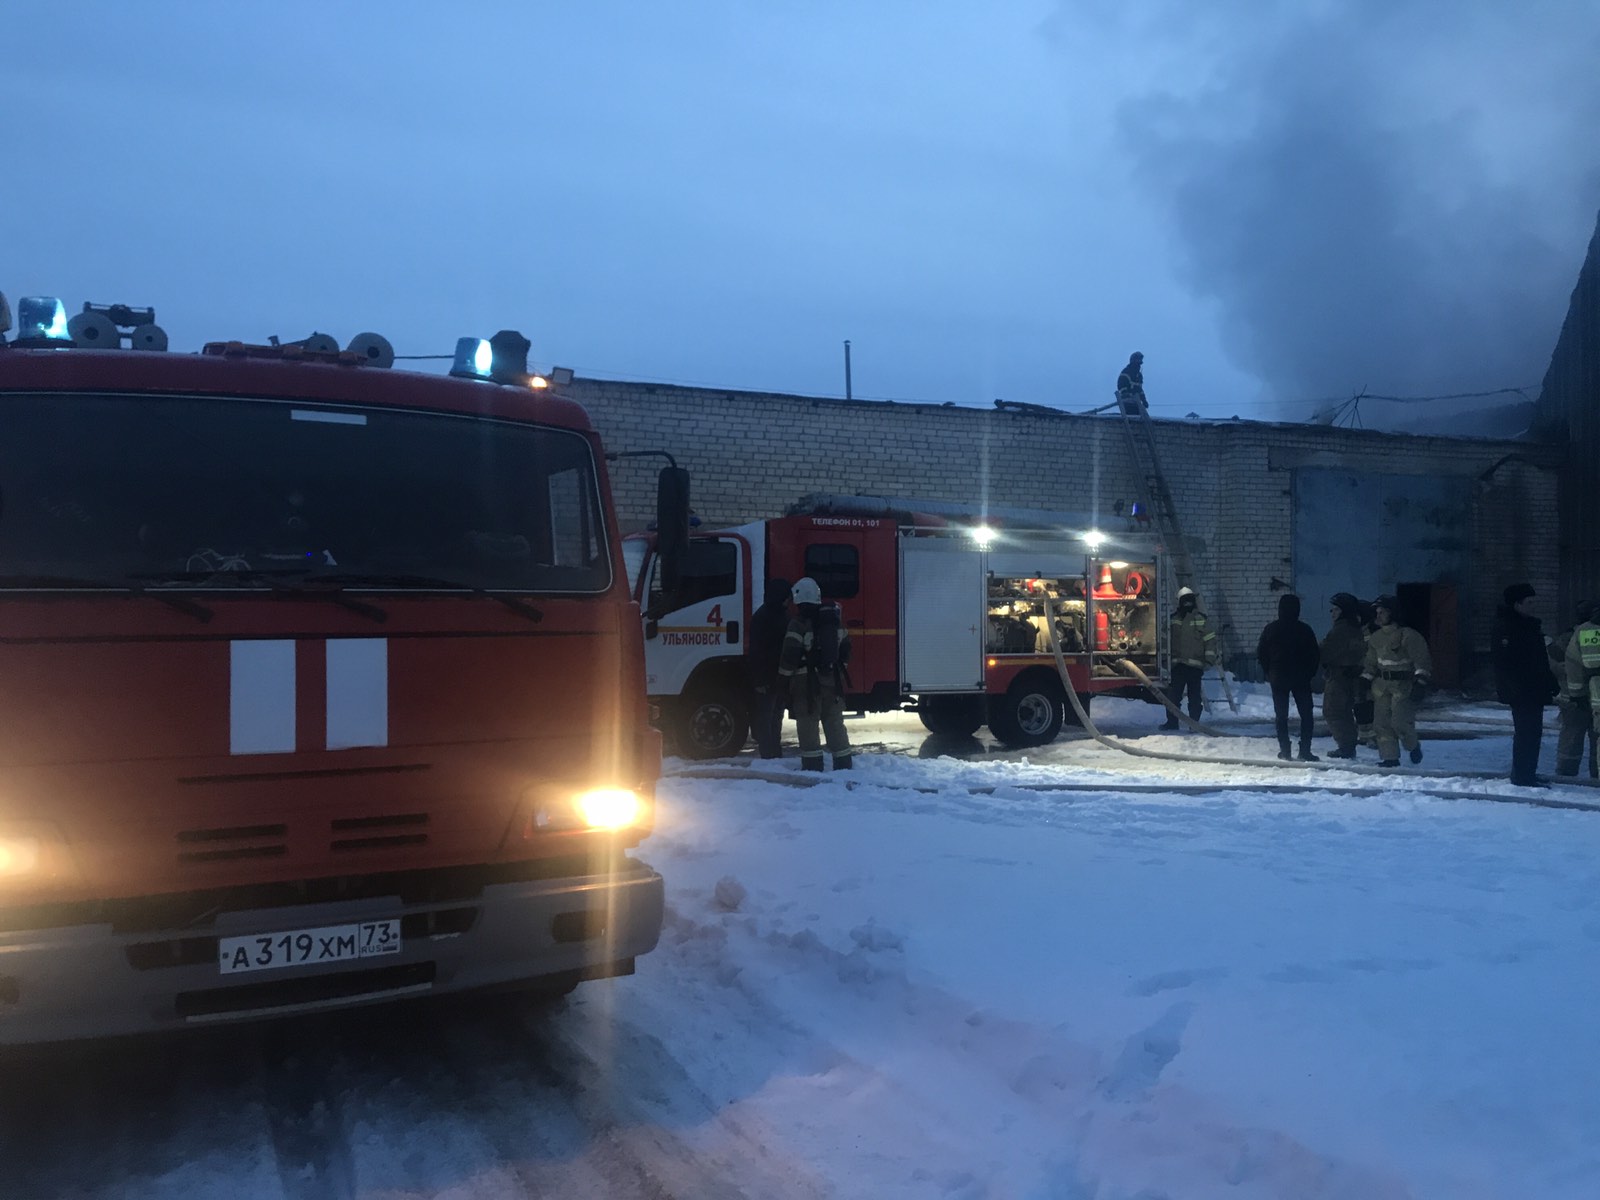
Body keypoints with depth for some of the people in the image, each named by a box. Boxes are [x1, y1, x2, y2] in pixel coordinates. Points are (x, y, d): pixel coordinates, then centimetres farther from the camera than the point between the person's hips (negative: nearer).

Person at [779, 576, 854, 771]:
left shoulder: (799, 624, -12)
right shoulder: (834, 620, 9)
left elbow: (790, 655, -16)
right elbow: (845, 648, 15)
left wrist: (783, 677, -5)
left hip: (806, 682, -6)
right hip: (832, 680, 6)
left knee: (808, 724, 0)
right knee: (834, 722, 13)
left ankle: (812, 764, 0)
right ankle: (843, 763, 15)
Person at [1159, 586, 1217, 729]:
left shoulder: (1202, 619, 2)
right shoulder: (1173, 619, 8)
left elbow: (1210, 640, 0)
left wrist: (1209, 659, -7)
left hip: (1195, 664, -2)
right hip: (1177, 664, 2)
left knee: (1195, 695, 2)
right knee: (1173, 694, 2)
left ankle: (1194, 722, 8)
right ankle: (1172, 721, 8)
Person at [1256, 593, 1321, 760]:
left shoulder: (1271, 629, -3)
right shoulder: (1304, 629, -7)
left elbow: (1261, 654, 0)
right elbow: (1314, 655, -3)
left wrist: (1269, 673, 11)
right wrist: (1310, 673, 10)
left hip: (1278, 678, 1)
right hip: (1301, 678, -1)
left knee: (1281, 715, 8)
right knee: (1306, 715, 6)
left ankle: (1284, 750, 5)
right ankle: (1305, 751, -1)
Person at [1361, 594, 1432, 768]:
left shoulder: (1408, 635, -13)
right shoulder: (1376, 638, 10)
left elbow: (1422, 661, -14)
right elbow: (1370, 663, 19)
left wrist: (1420, 683, -21)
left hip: (1404, 685, -7)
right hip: (1381, 684, 7)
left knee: (1400, 722, -12)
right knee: (1381, 722, 2)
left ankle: (1413, 746, 18)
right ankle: (1389, 757, 10)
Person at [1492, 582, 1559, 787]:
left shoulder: (1529, 625, 17)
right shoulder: (1507, 627, -14)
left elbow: (1541, 661, 24)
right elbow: (1505, 662, -22)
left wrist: (1551, 684, 21)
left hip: (1534, 691, 10)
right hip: (1521, 691, -10)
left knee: (1532, 731, 14)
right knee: (1526, 733, -9)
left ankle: (1525, 773, 23)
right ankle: (1522, 775, -4)